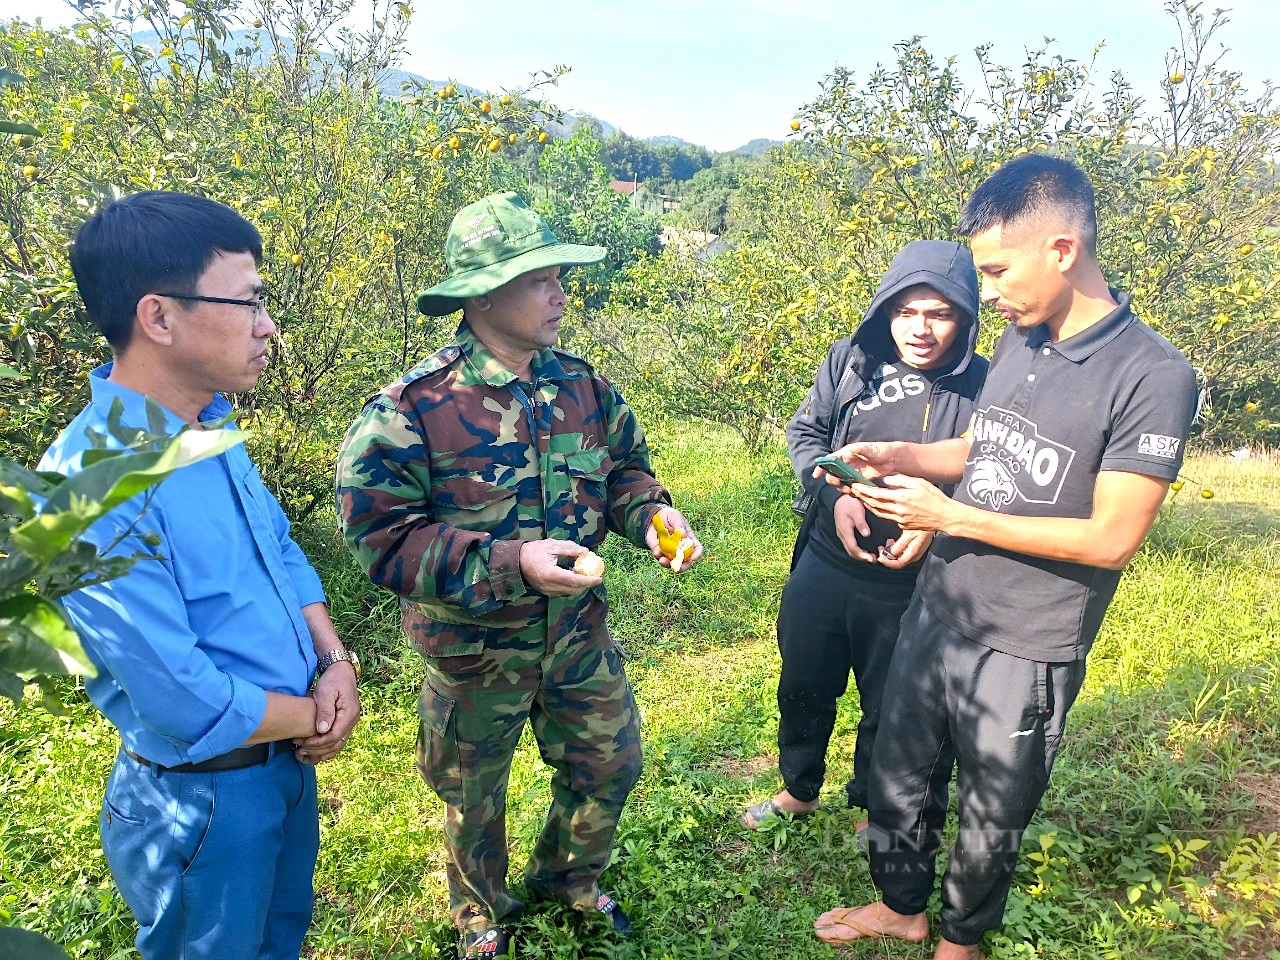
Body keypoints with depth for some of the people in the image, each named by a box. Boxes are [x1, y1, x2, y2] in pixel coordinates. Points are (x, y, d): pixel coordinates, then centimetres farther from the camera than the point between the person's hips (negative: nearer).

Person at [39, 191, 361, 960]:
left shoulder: (209, 428, -2)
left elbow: (283, 550, 7)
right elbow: (187, 707, -30)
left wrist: (337, 663, -8)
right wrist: (317, 714, -13)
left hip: (291, 755, 7)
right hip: (204, 801, -7)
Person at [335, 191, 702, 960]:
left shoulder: (582, 385, -7)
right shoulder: (415, 408, -24)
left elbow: (623, 468, 7)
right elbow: (381, 535, -25)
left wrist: (650, 512, -15)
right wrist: (509, 563, -35)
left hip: (579, 631, 5)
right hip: (476, 648, -4)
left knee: (611, 766, 21)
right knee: (474, 798, 21)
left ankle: (568, 876, 53)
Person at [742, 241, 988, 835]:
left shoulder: (983, 387, -13)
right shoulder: (852, 360, -6)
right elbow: (805, 431, 2)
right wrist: (835, 493, -15)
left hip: (910, 584, -2)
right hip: (824, 565, 3)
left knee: (889, 708, 18)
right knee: (803, 686, 20)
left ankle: (870, 805, 45)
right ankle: (799, 790, 46)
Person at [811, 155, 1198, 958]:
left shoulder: (1153, 376, -19)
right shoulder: (1019, 345, 2)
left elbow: (1112, 539, -20)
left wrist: (951, 516, -20)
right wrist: (902, 456, -2)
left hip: (1025, 651, -6)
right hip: (936, 613, 6)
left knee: (993, 815, 17)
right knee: (898, 777, 21)